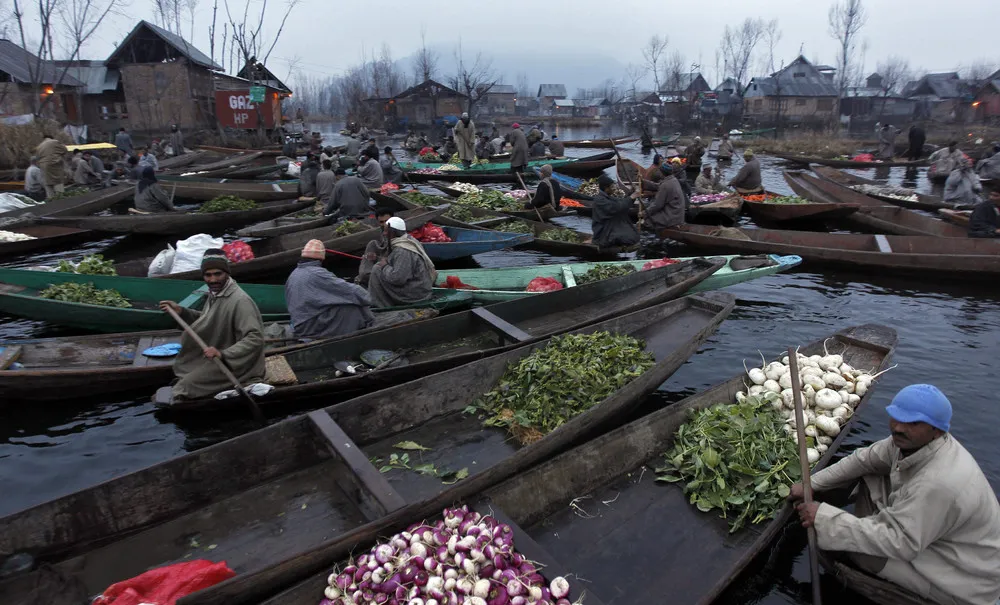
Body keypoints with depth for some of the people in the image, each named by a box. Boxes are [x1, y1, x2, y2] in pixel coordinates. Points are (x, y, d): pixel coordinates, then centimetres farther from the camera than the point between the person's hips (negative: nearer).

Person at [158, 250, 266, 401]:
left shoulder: (240, 301, -28)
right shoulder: (215, 293, 1)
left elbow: (255, 338, -33)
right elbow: (208, 320, 16)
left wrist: (223, 354, -40)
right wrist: (181, 311, 3)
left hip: (237, 363, -9)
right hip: (218, 359, 9)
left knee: (188, 386, -11)